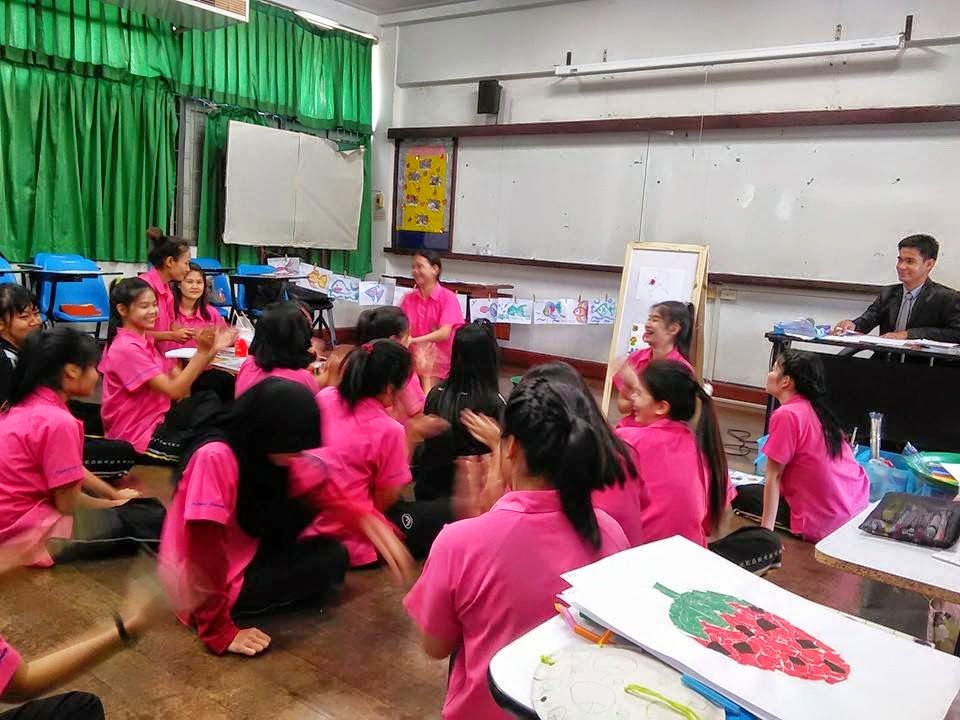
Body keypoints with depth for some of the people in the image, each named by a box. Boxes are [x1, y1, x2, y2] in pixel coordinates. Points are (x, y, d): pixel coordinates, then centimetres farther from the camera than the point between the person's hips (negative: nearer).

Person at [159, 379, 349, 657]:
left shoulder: (256, 448, -2)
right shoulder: (215, 457, -29)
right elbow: (205, 552, -29)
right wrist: (220, 632, -26)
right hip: (205, 590, -8)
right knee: (332, 558, -6)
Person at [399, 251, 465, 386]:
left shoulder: (448, 297, -9)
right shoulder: (409, 299, 3)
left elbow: (445, 333, -18)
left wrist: (413, 340, -25)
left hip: (440, 360, -3)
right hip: (416, 358, 3)